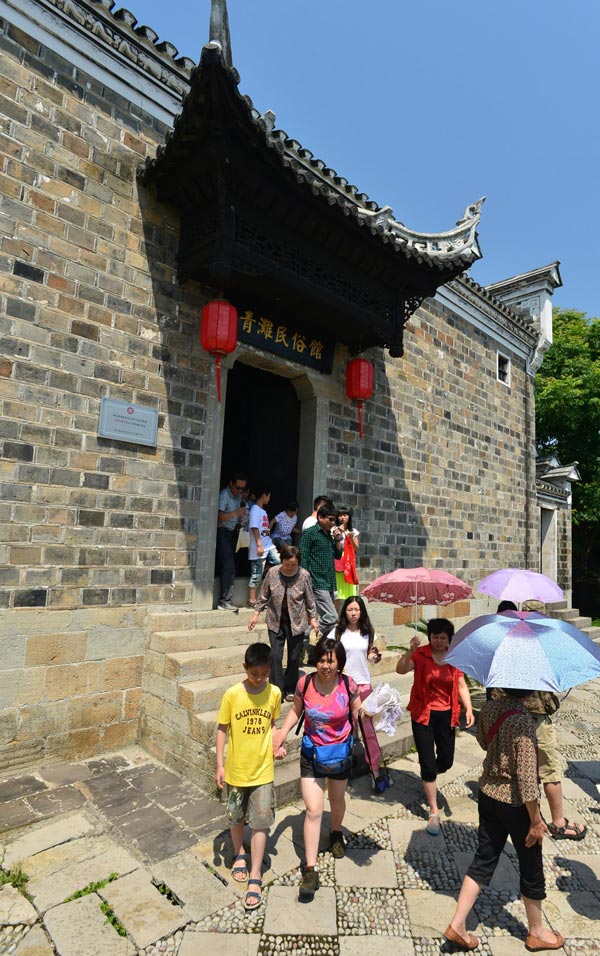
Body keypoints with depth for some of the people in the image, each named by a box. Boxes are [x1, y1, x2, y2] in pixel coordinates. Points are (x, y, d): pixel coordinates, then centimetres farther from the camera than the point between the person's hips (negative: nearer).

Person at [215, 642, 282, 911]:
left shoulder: (274, 693, -9)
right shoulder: (232, 694, -17)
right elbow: (222, 729, -6)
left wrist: (276, 744, -9)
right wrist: (220, 765, -6)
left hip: (263, 770, 0)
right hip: (236, 769, 0)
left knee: (260, 823, 3)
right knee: (236, 817, 19)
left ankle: (255, 878, 19)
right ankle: (240, 854, 46)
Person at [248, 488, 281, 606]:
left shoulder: (263, 510, 17)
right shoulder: (255, 509, -10)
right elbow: (254, 528, -17)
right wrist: (259, 545, -20)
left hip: (269, 546, 9)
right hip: (259, 548, -9)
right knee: (256, 575, -2)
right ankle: (252, 600, 7)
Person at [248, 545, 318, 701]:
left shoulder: (304, 575, -13)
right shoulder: (272, 573, -10)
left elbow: (310, 599, -1)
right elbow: (263, 595, 2)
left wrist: (313, 618, 2)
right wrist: (256, 613, 3)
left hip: (296, 622, 0)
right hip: (276, 621, 1)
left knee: (294, 657, 9)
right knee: (275, 656, -3)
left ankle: (290, 690, 26)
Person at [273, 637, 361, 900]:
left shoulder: (348, 685, -21)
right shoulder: (305, 683, -19)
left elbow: (358, 715, -2)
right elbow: (296, 711, -3)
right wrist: (281, 735, -13)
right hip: (311, 752, -1)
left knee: (337, 800, 25)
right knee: (313, 811, -2)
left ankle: (336, 834, 56)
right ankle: (310, 870, 13)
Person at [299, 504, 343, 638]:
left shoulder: (329, 534, 18)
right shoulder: (310, 533, -6)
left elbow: (338, 555, 21)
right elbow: (303, 559, -10)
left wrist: (338, 540, 5)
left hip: (330, 583, 8)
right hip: (318, 583, -8)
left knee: (326, 617, 10)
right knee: (331, 617, -14)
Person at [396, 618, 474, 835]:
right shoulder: (420, 655, -13)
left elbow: (461, 686, 3)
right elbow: (400, 669, -28)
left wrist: (468, 709, -10)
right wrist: (410, 651, -43)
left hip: (446, 715, 3)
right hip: (423, 715, -3)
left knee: (446, 761, 13)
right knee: (428, 764, 0)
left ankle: (430, 778, 48)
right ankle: (434, 811, 18)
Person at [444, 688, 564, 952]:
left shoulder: (489, 708, -8)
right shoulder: (522, 722, -29)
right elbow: (526, 777, -25)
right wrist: (536, 821, -14)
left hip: (487, 794, 6)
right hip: (515, 804, -6)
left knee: (484, 859, 18)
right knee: (531, 868, 19)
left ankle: (457, 925, 21)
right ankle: (536, 932, 41)